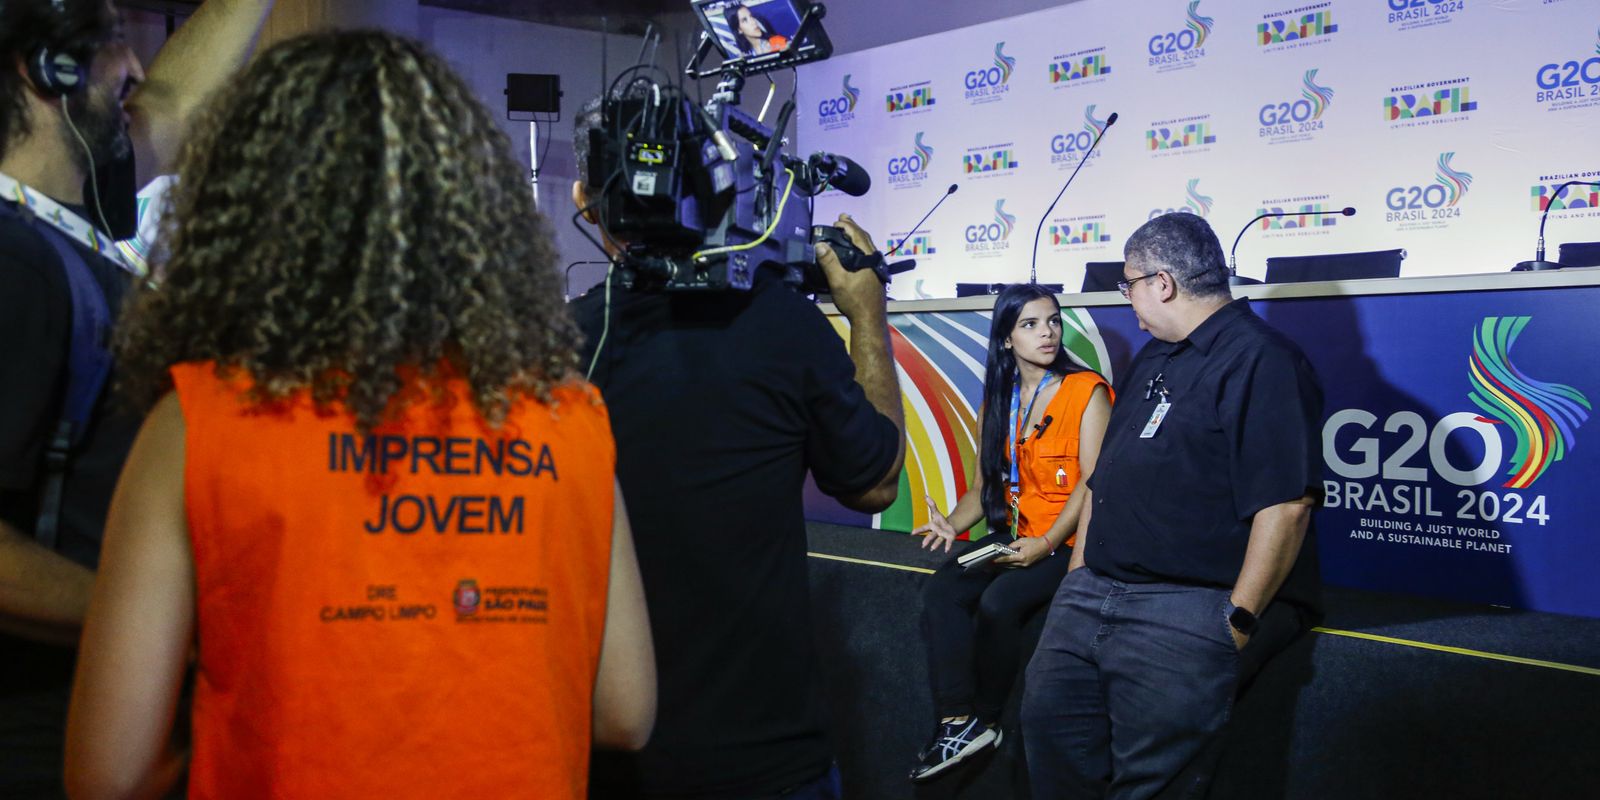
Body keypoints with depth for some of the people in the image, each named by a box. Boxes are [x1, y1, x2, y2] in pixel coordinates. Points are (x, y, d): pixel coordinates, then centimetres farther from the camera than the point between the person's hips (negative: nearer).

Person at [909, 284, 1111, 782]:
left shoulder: (1087, 391, -5)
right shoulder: (1000, 401, 13)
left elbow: (1093, 481, -13)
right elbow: (984, 485, 12)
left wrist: (1046, 544, -21)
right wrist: (953, 524, -8)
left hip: (1068, 542, -5)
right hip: (1015, 535, 6)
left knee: (999, 600, -28)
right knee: (942, 591, -19)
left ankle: (985, 720, -7)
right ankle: (956, 722, -21)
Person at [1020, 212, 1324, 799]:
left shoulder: (1260, 361, -12)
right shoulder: (1153, 358, 20)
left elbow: (1286, 507, -20)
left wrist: (1237, 625, -19)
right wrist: (1079, 572, 16)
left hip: (1190, 606, -9)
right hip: (1095, 590, 9)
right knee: (1048, 718, 2)